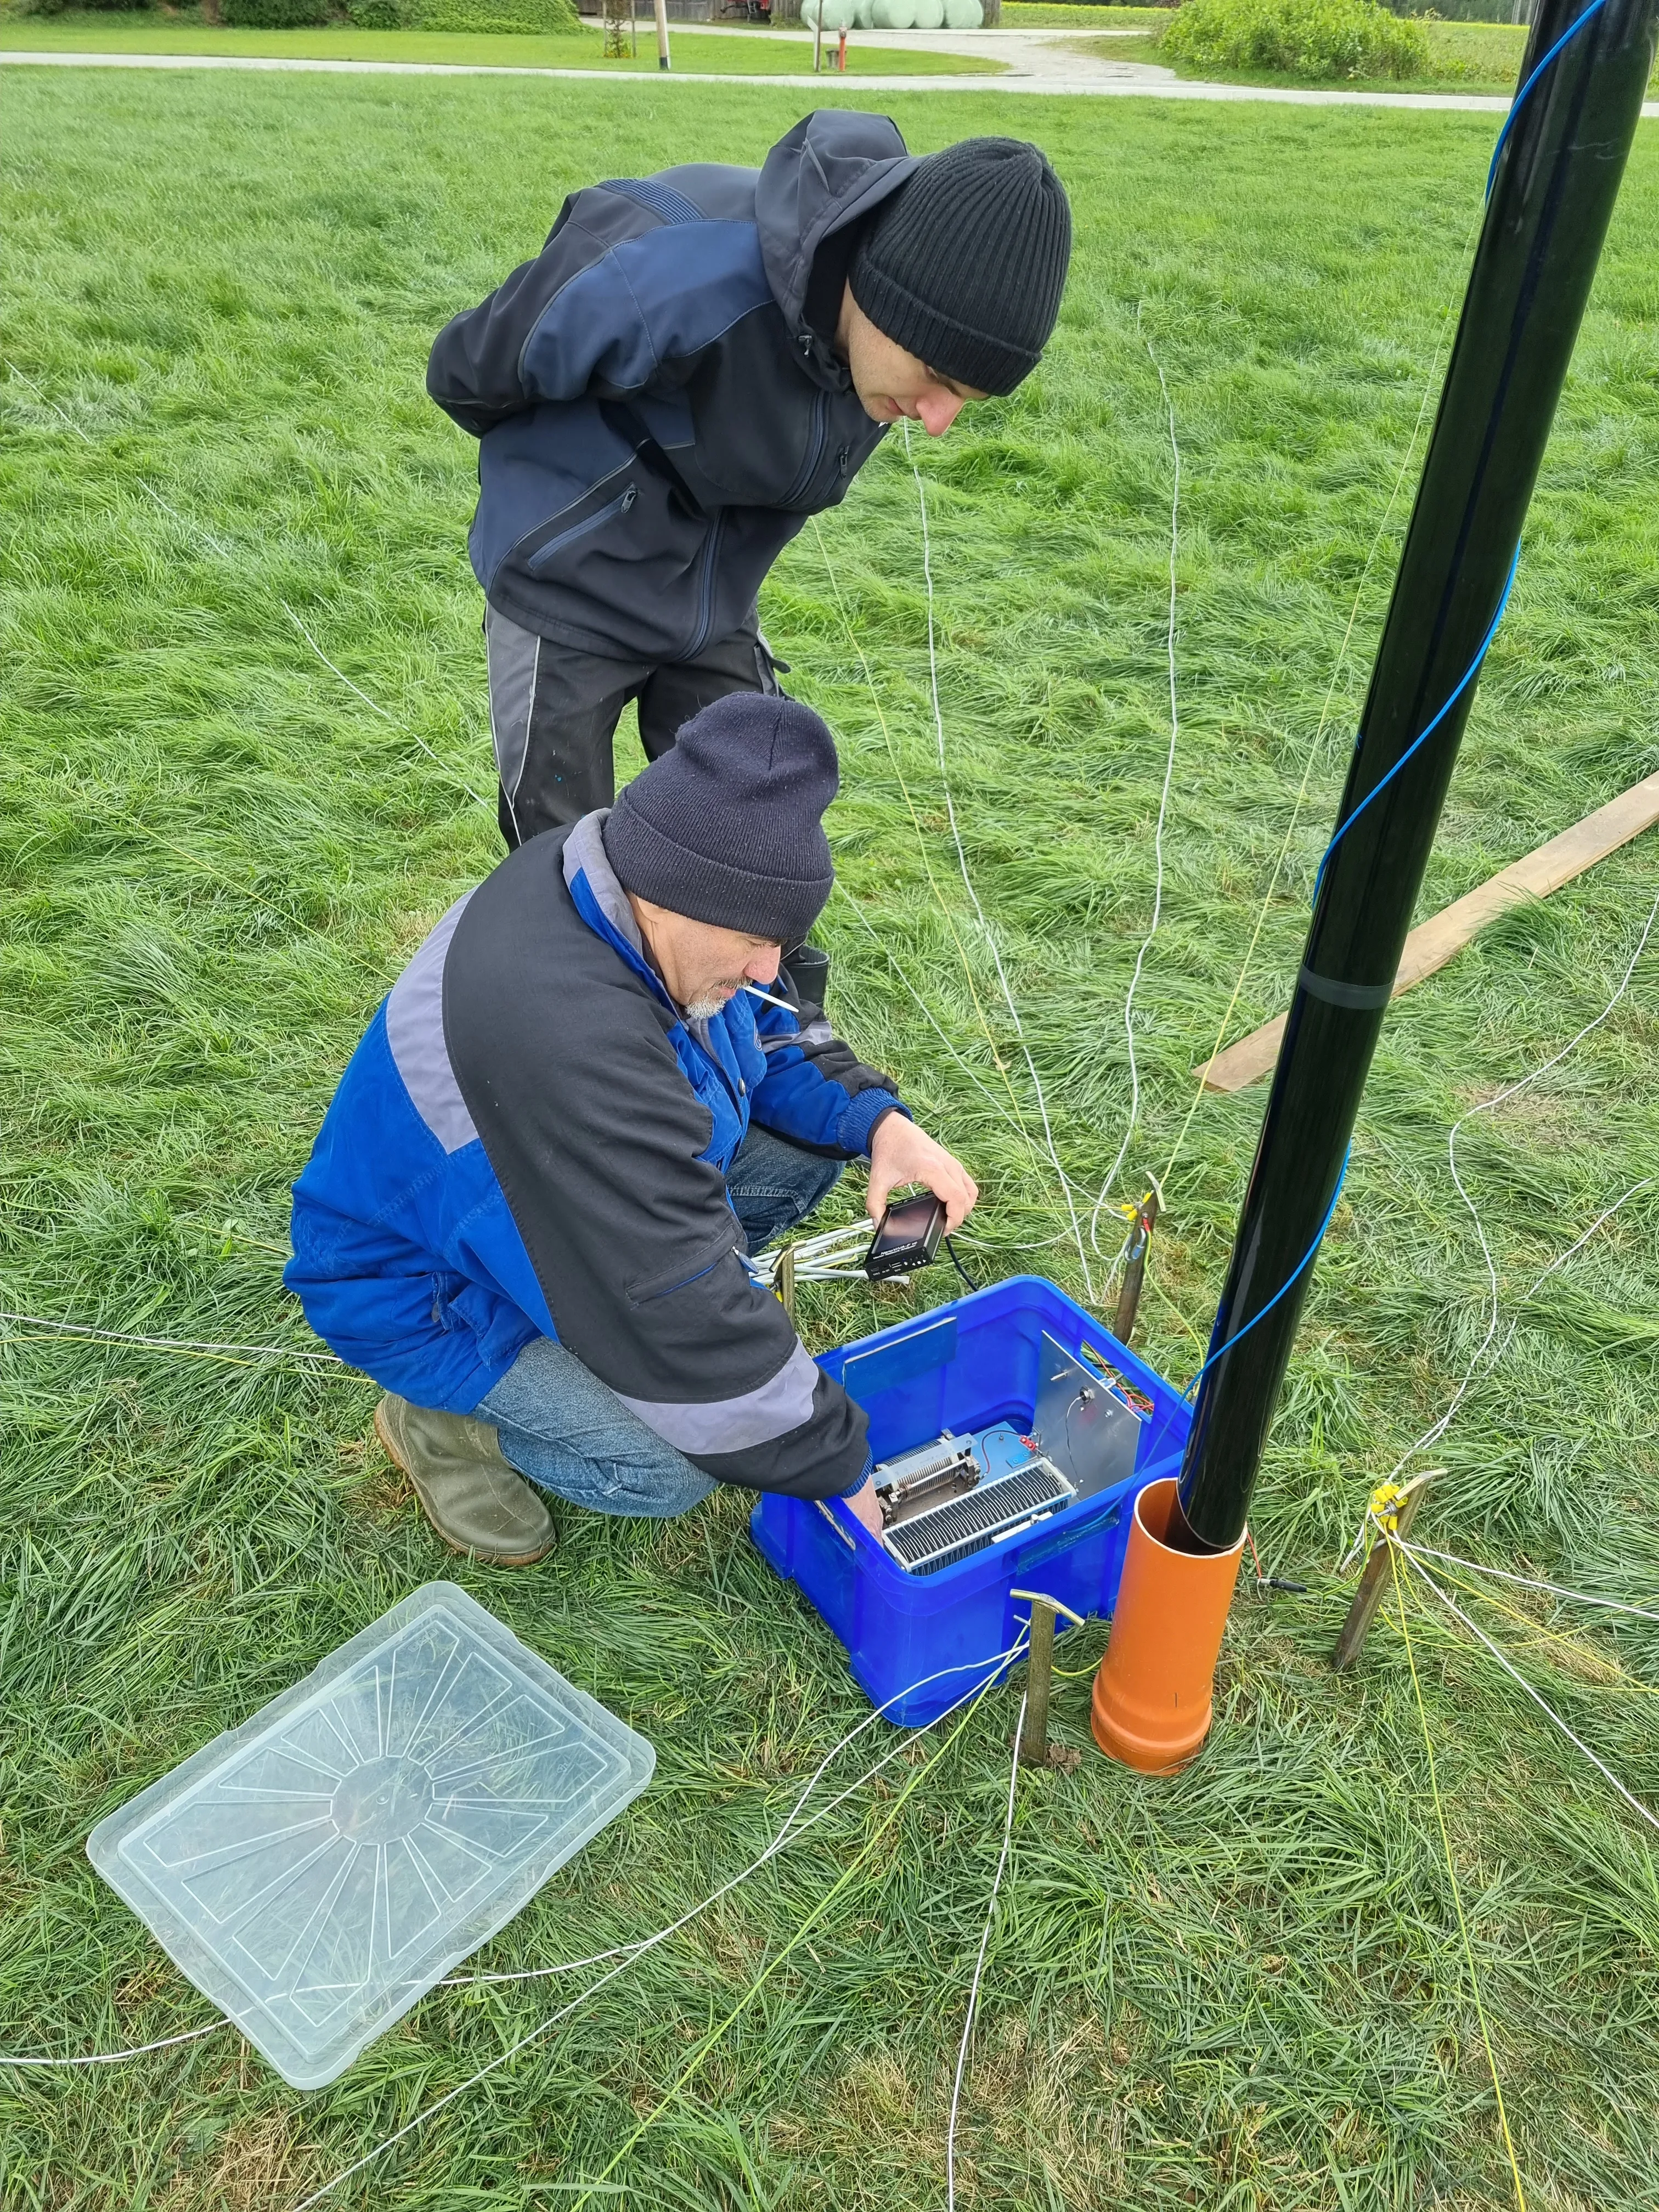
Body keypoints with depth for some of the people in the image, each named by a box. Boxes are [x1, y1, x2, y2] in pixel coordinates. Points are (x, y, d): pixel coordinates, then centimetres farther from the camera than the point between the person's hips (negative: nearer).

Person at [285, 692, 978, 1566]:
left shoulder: (631, 884, -15)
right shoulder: (567, 1036, -41)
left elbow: (774, 1029, 3)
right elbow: (686, 1312, -37)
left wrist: (879, 1120, -15)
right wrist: (835, 1466, -25)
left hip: (547, 1186, 8)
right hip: (426, 1283, -8)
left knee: (811, 1135, -2)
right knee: (671, 1467, -25)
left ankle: (588, 1332, 8)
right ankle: (445, 1421, 3)